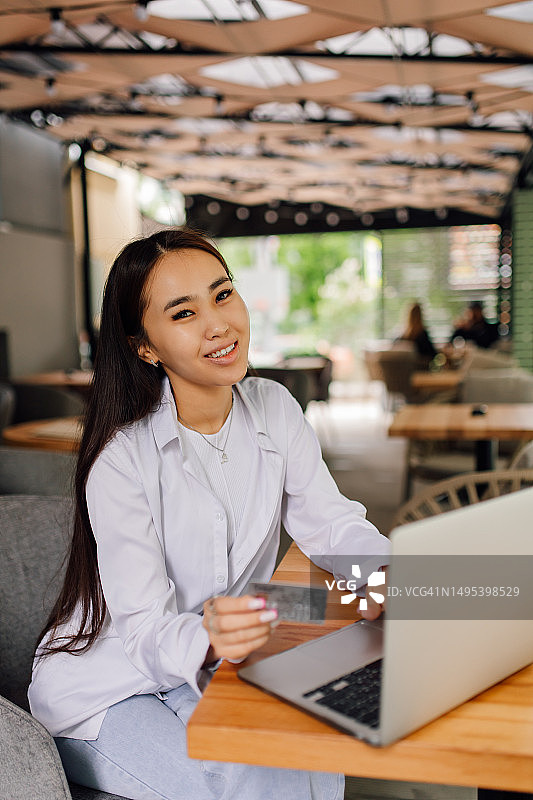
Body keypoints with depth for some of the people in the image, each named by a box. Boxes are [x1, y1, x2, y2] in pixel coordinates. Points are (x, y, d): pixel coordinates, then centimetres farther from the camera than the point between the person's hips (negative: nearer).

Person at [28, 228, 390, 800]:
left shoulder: (273, 409, -6)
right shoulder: (121, 459, -23)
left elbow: (332, 523, -5)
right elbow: (147, 632, -23)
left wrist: (384, 574, -27)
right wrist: (207, 639, -46)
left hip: (219, 668, 5)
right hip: (103, 692, -4)